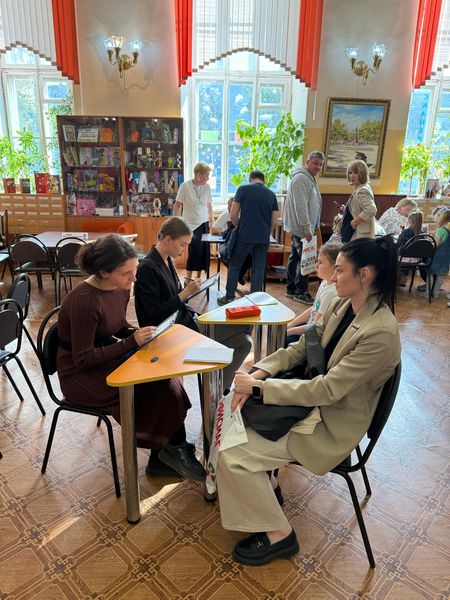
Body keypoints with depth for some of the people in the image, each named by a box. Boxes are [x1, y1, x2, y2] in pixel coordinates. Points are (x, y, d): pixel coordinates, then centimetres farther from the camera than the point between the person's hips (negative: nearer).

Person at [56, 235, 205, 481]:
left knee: (165, 374, -16)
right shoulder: (84, 301, -28)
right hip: (81, 375, -7)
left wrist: (140, 334, -9)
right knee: (159, 384, -20)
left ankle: (163, 457, -3)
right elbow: (83, 359, -23)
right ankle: (170, 450, 5)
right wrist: (132, 342, -26)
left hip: (106, 357, 7)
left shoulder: (121, 288, -4)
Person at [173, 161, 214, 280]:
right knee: (194, 251, -11)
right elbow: (178, 205, -4)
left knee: (204, 252, 5)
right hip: (191, 225, -5)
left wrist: (212, 220, 11)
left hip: (204, 224, 5)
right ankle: (188, 278, 4)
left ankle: (198, 278, 20)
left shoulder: (206, 186, 4)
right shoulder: (185, 186, -9)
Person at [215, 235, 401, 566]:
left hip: (331, 425, -8)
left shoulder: (381, 333, -28)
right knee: (232, 412, 7)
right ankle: (265, 484, 24)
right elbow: (301, 347, 4)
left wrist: (259, 387, -22)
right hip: (312, 396, 9)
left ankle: (279, 534, 9)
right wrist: (258, 372, -11)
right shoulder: (342, 305, -2)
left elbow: (327, 390, -27)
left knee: (231, 454, -13)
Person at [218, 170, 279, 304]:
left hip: (245, 236, -3)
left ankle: (229, 297, 14)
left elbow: (233, 215, -2)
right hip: (264, 239, 3)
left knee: (234, 266, 9)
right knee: (259, 269, 10)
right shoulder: (271, 195, 10)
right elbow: (274, 221, 10)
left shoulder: (243, 189, 0)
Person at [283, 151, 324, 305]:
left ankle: (291, 289, 22)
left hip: (300, 228, 10)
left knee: (295, 258, 14)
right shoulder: (301, 178, -15)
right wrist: (306, 229, -22)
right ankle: (301, 292, 1)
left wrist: (311, 227, 22)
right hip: (301, 227, -10)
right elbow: (300, 206, -21)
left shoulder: (310, 178, 18)